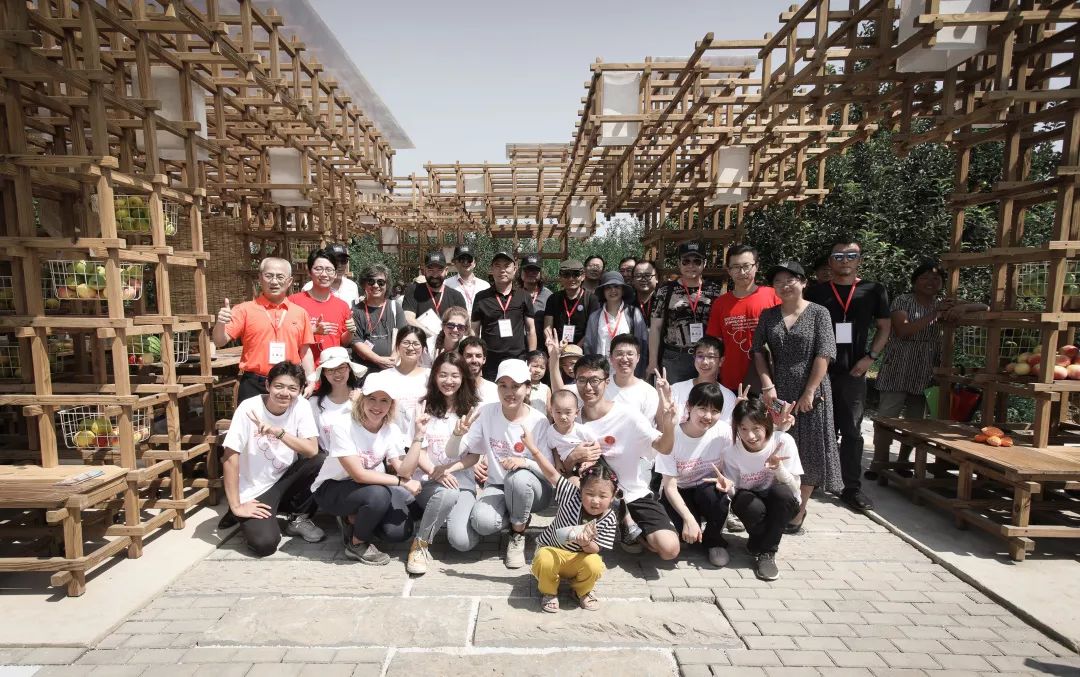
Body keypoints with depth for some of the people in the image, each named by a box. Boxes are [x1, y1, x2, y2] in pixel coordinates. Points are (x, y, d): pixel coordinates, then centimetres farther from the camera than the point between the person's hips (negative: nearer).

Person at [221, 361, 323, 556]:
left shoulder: (301, 406, -12)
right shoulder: (249, 408, -20)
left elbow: (312, 450, -19)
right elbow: (230, 457, -18)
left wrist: (279, 432, -32)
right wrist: (236, 505, -18)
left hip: (284, 480, 3)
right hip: (254, 490, -3)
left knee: (319, 462, -25)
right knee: (265, 543, -22)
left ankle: (299, 519, -1)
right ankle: (240, 514, 12)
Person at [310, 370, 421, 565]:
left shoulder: (391, 430, -8)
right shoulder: (344, 428, -23)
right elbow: (359, 474, -27)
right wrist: (401, 482, -29)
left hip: (365, 489, 5)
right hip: (331, 488, -5)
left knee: (400, 531, -18)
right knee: (378, 494, -35)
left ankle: (353, 520, 10)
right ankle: (357, 545, -7)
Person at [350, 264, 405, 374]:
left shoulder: (395, 307, 9)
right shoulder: (357, 311, 4)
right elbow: (356, 342, -3)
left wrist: (394, 358, -12)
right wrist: (379, 360, -13)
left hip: (392, 368, 1)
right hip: (365, 369, -1)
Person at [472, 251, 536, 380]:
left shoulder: (523, 296, 6)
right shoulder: (481, 297, 5)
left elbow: (531, 330, 8)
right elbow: (474, 331, 8)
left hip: (518, 360, 0)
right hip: (490, 362, 0)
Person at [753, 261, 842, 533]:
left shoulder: (818, 313, -3)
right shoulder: (768, 315, 6)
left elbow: (824, 355, -10)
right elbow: (758, 351, 3)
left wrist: (809, 392, -15)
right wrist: (768, 385, -8)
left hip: (810, 391, -2)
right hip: (778, 391, 3)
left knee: (807, 451, 5)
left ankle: (799, 509, 19)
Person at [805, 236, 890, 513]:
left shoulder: (874, 291, 6)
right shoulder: (816, 292, 3)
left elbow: (884, 327, 11)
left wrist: (870, 357, -3)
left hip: (854, 371, 1)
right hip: (821, 370, 0)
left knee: (852, 431, 5)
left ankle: (852, 488, 12)